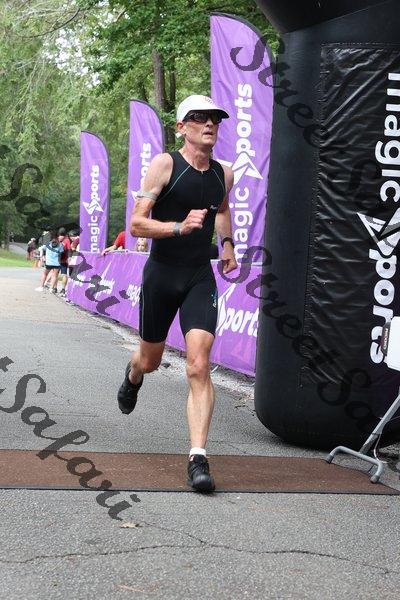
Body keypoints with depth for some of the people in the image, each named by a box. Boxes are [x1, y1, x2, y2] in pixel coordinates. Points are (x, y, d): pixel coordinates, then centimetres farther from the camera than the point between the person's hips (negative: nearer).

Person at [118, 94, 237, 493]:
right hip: (161, 275, -2)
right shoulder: (164, 165, -9)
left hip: (201, 278, 2)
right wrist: (179, 227, -27)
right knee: (150, 360, 17)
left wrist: (227, 243, 16)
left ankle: (198, 459, -14)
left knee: (199, 366, -14)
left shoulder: (224, 175, 5)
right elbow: (136, 224, -13)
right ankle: (133, 376, 57)